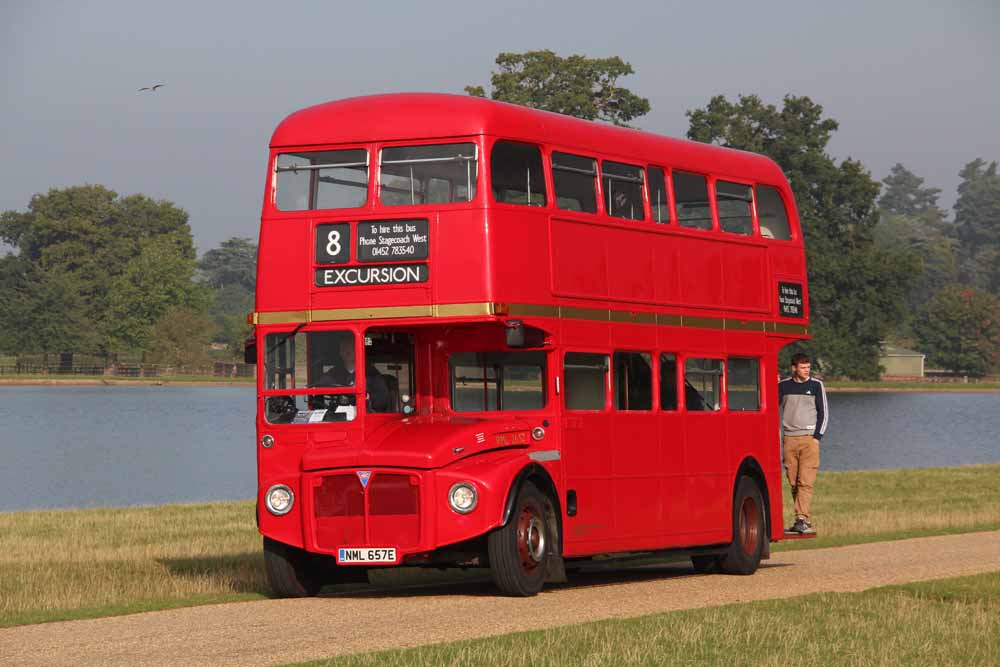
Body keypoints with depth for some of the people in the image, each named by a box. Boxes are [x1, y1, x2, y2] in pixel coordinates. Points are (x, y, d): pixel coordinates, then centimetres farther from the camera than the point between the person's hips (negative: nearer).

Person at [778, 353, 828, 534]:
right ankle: (805, 520, 6)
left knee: (805, 481, -13)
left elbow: (823, 413, 5)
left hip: (809, 438, -2)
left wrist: (817, 436, -2)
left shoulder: (816, 386, 5)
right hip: (789, 439, 2)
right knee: (793, 482, 1)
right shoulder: (783, 386, 8)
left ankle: (802, 518, -19)